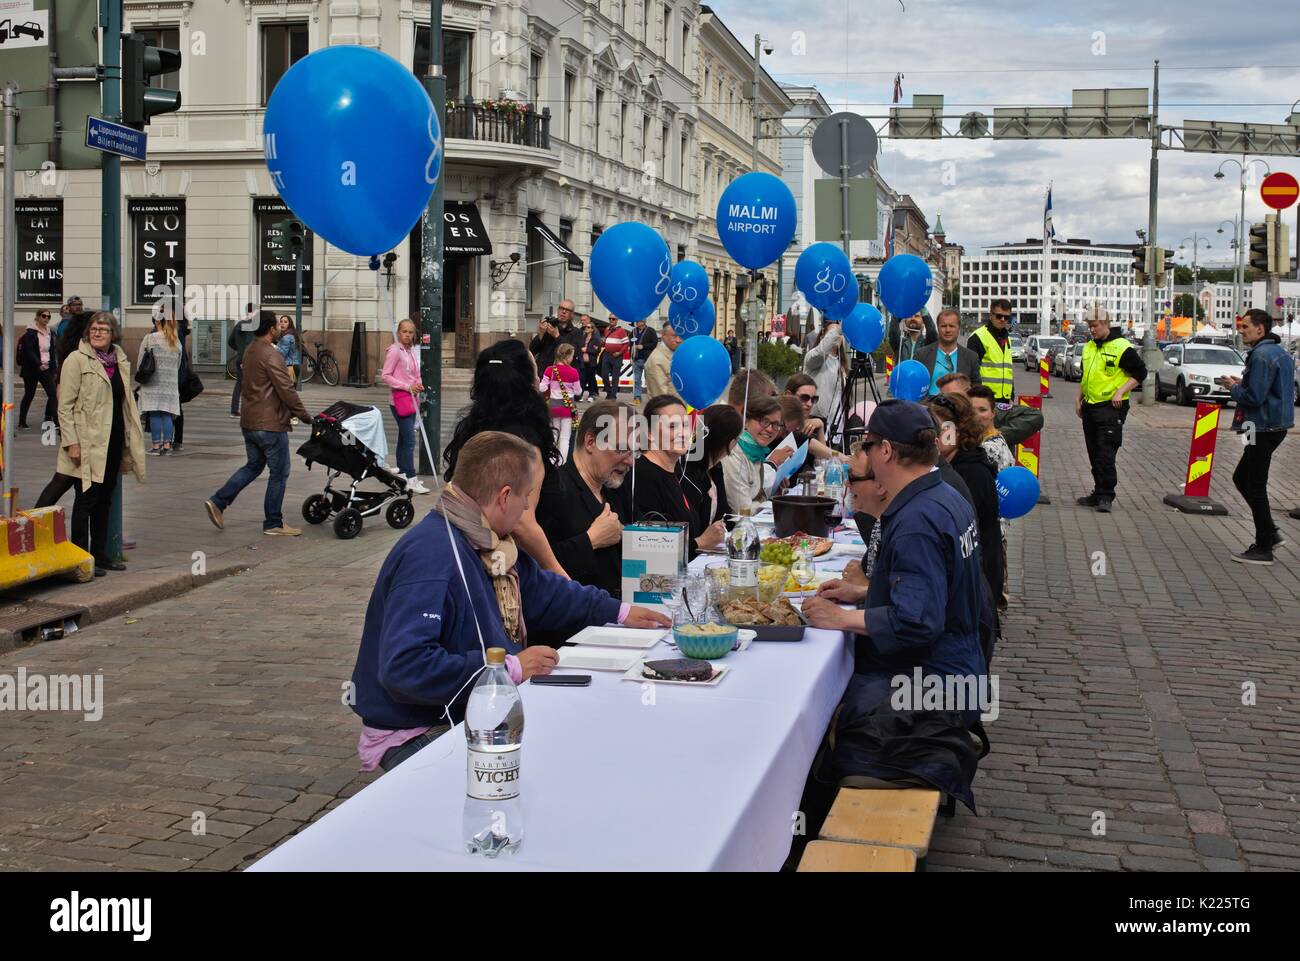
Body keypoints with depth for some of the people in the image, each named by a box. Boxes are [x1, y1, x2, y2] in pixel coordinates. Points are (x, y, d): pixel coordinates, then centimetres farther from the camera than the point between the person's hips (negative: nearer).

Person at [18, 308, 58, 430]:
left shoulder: (50, 333, 11)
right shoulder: (31, 333, -7)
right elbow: (29, 352, -16)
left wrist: (54, 370, 11)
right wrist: (39, 364, -27)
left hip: (46, 369, 5)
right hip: (32, 369, -5)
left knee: (53, 394, -9)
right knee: (29, 395, 4)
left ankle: (55, 421, -11)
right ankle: (22, 423, 17)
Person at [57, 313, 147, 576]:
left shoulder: (121, 361, 12)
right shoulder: (76, 360, -7)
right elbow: (65, 406, -10)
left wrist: (129, 441, 15)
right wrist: (71, 443, -17)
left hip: (114, 442, 6)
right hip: (89, 443, -6)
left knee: (105, 500, 13)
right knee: (87, 499, -2)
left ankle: (100, 553, 22)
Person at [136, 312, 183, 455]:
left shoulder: (149, 338, -7)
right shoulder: (177, 341, 6)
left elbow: (140, 362, -1)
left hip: (153, 384, -3)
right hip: (171, 383, 3)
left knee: (154, 414, 0)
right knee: (167, 414, 6)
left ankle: (156, 445, 0)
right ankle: (167, 444, 3)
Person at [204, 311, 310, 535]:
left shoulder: (249, 351, 11)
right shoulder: (270, 355, -18)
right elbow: (286, 390, -19)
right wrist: (304, 416, -9)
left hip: (249, 422, 9)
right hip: (270, 424, -9)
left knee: (253, 466, 21)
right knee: (279, 472, 2)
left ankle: (218, 502, 12)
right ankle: (273, 524, 8)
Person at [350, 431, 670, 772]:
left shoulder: (485, 540, 6)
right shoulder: (431, 555, -25)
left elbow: (542, 590, 26)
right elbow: (404, 667, -33)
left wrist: (619, 612, 25)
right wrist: (510, 667, -26)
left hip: (474, 716, 10)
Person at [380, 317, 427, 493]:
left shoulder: (412, 351, 12)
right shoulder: (394, 351, -11)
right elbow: (385, 376, -14)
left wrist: (418, 385, 1)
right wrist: (407, 386, -19)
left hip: (412, 399, 8)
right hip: (400, 400, -8)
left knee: (404, 438, 15)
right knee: (409, 440, -12)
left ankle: (403, 474, 23)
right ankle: (411, 479, -12)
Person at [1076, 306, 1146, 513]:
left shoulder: (1122, 348, -9)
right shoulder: (1088, 348, 13)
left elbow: (1140, 373, -7)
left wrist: (1120, 392, -16)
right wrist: (1079, 398, 18)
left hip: (1111, 408, -8)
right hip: (1090, 407, 8)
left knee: (1106, 453, -11)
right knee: (1094, 453, 11)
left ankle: (1106, 496, -8)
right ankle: (1098, 493, 20)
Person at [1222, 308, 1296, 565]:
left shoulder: (1262, 355, -19)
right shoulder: (1280, 352, 14)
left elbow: (1254, 397, -24)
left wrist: (1233, 388, -6)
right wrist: (1242, 383, 12)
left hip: (1265, 428, -10)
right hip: (1275, 425, 10)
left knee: (1255, 487, -2)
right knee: (1241, 479, 18)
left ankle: (1264, 548, 5)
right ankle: (1270, 534, 19)